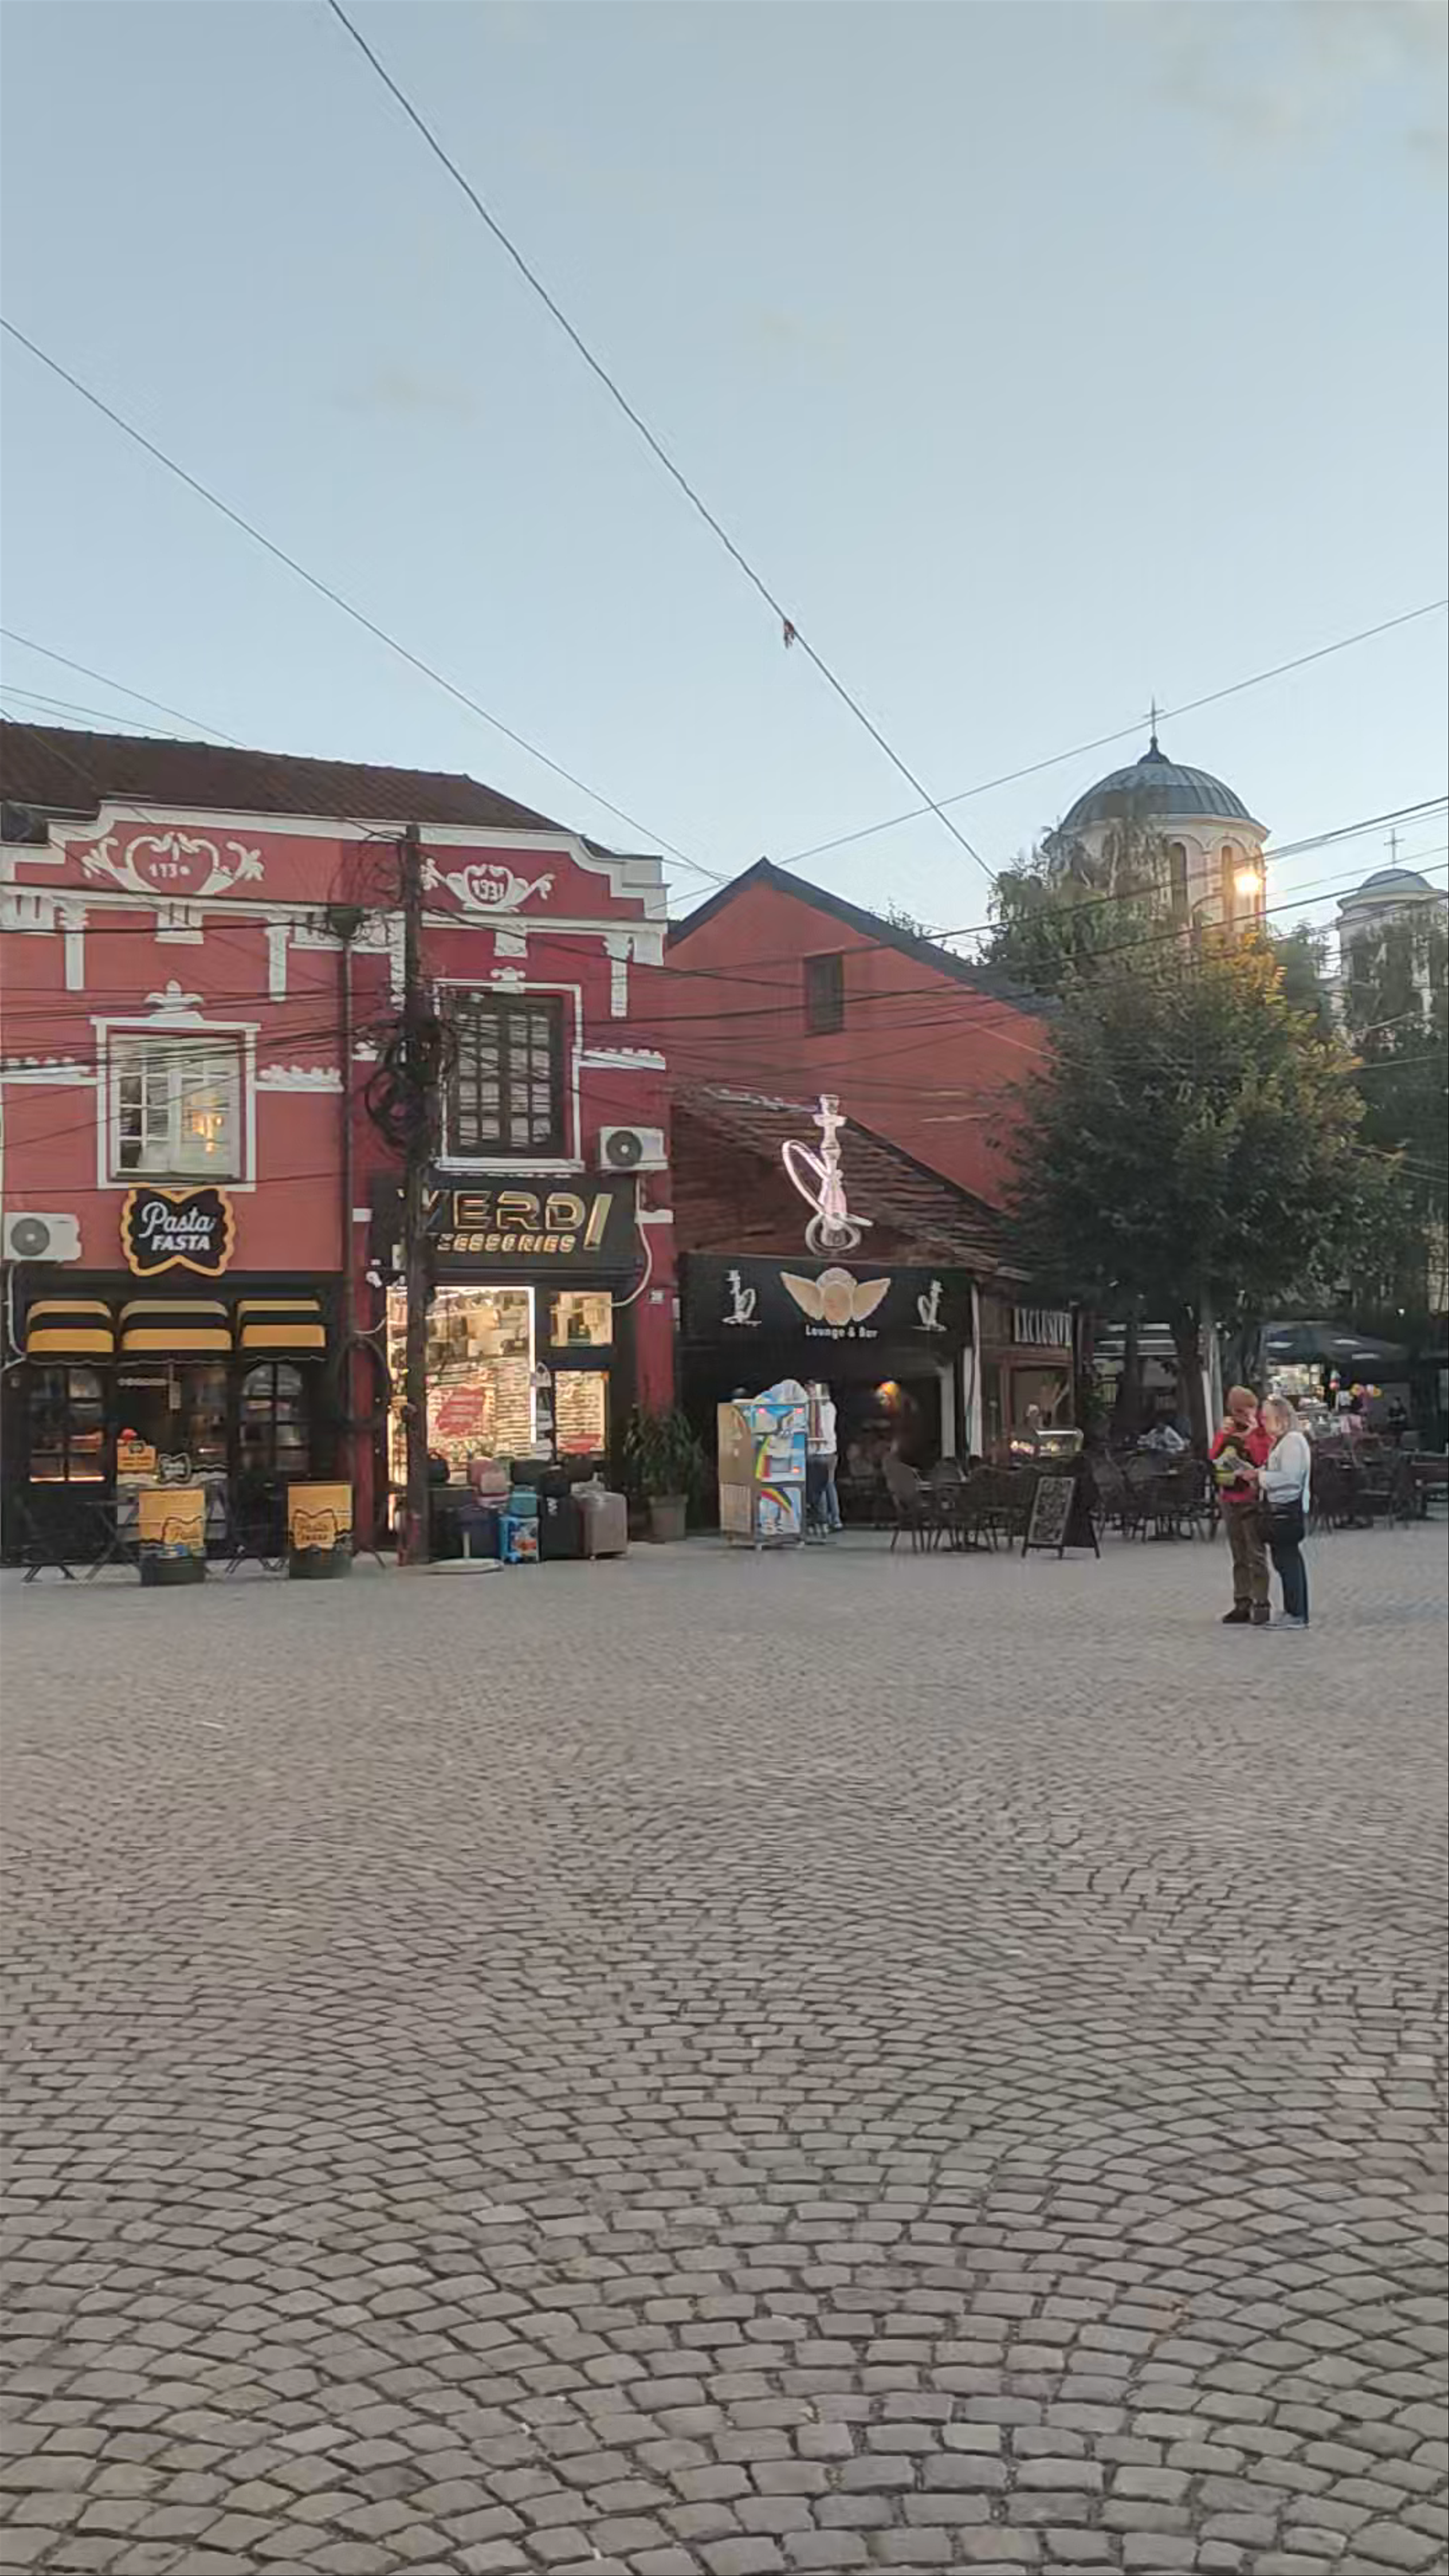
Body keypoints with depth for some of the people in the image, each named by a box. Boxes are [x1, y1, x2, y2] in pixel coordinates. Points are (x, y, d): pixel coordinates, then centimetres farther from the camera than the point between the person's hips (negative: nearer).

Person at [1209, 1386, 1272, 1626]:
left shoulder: (1263, 1431, -5)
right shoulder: (1230, 1430, 13)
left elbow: (1264, 1460, -18)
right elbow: (1213, 1457, 6)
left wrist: (1252, 1433, -18)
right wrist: (1223, 1434, -5)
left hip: (1252, 1500, -6)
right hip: (1229, 1500, 6)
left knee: (1257, 1555, -5)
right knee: (1239, 1558, 11)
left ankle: (1261, 1604, -2)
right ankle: (1242, 1604, 15)